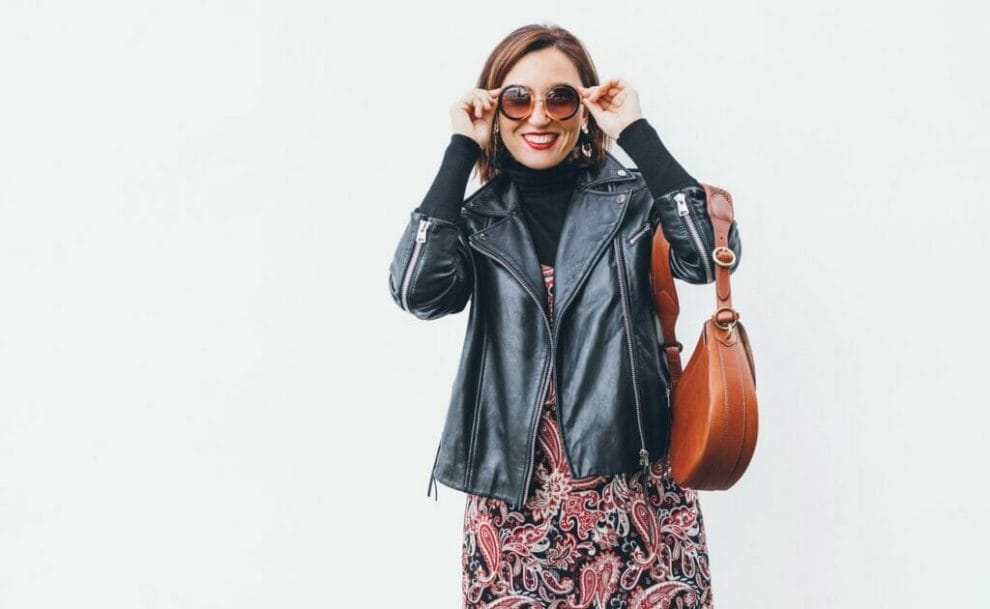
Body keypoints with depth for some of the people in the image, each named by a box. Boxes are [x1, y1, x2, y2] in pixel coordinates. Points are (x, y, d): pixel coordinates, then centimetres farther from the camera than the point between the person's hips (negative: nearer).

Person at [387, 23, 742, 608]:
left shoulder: (632, 198, 3)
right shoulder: (479, 219, 6)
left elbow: (711, 255, -15)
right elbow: (418, 290, -13)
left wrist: (636, 132, -10)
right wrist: (462, 150, -7)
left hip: (636, 489, 0)